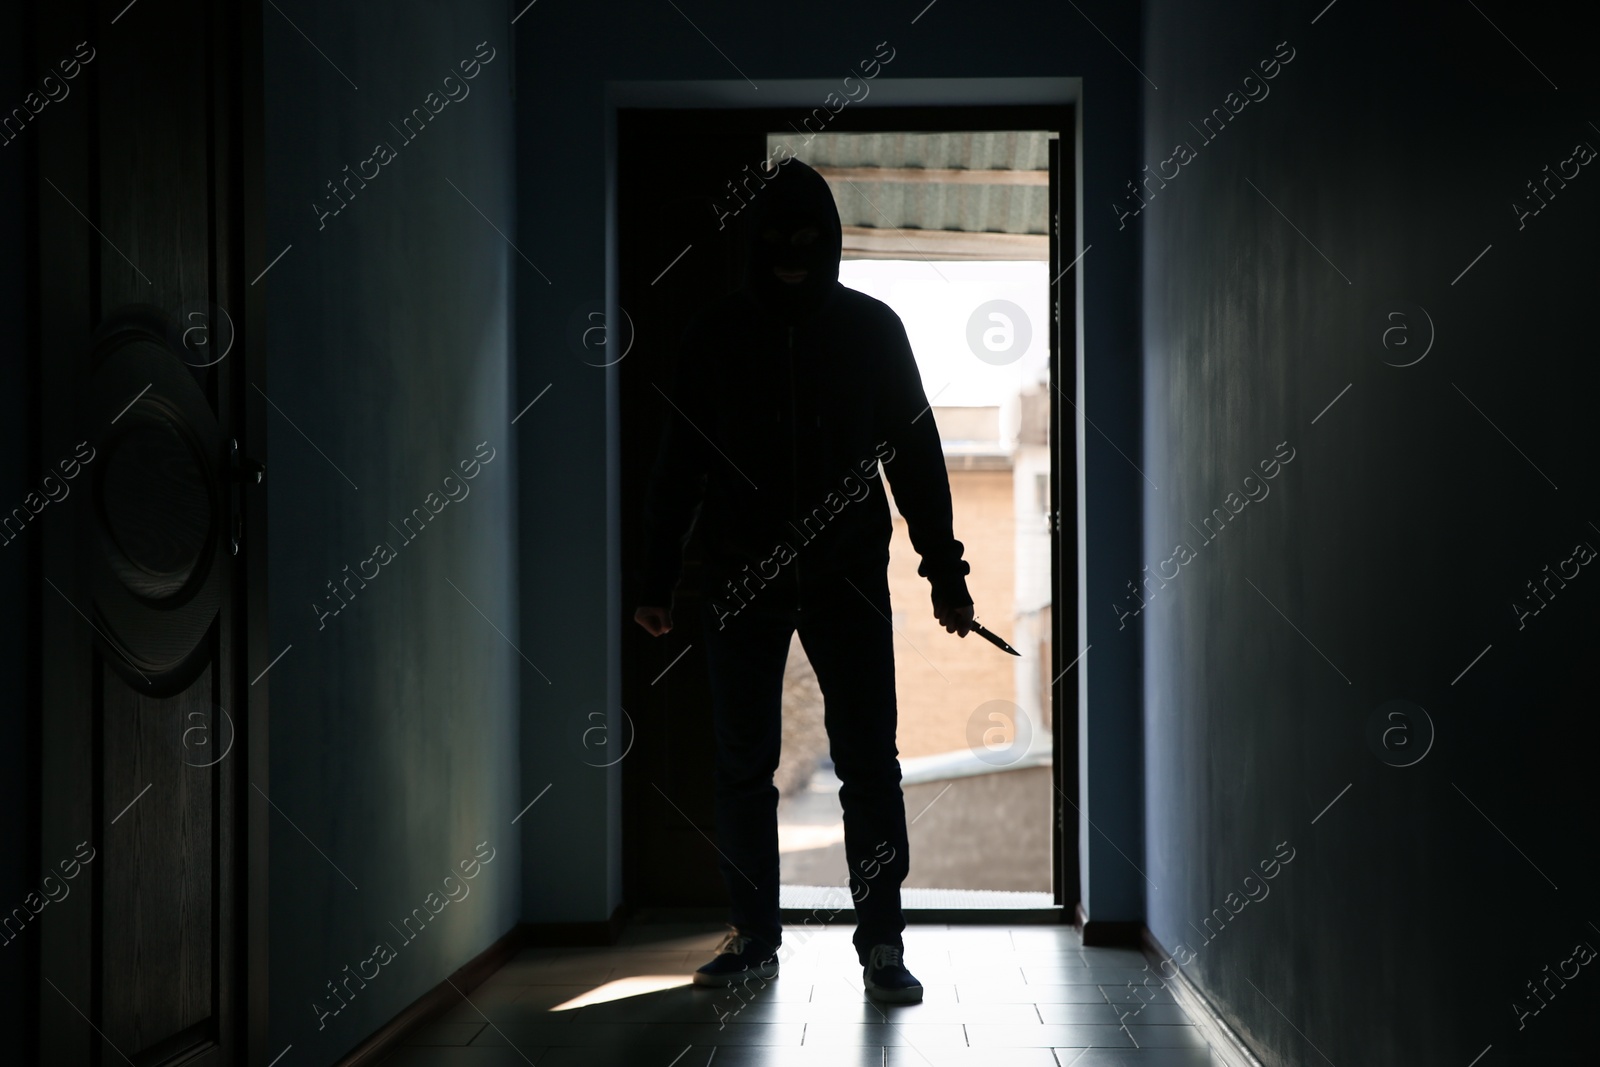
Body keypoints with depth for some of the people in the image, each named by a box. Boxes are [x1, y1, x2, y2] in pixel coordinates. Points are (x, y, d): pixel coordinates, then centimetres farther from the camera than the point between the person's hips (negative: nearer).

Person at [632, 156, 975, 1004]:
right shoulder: (716, 336, 6)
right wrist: (656, 579, 5)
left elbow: (916, 454, 7)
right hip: (742, 582, 1)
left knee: (868, 761, -3)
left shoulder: (871, 328, 5)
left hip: (848, 578, -1)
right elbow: (678, 464, 9)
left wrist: (943, 569, 3)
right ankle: (754, 938, 18)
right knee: (743, 766, 6)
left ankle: (881, 944, 5)